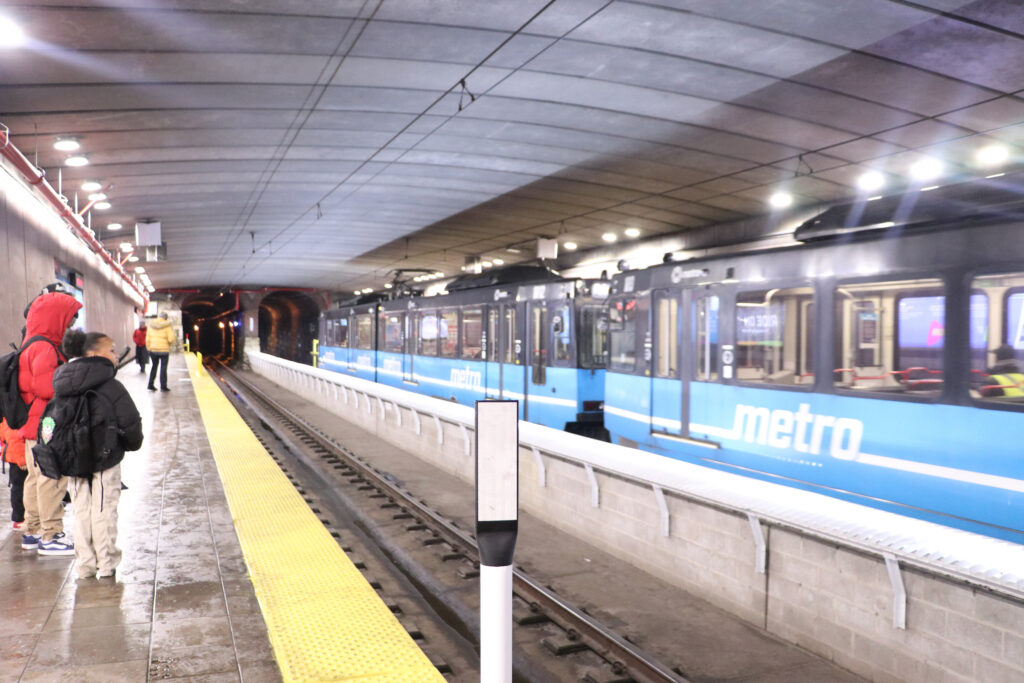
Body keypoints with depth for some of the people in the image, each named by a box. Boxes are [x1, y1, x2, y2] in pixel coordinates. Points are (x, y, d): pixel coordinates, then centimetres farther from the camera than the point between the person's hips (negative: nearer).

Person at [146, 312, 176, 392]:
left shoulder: (151, 325, 3)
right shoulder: (167, 326, -9)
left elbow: (148, 338, 5)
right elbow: (171, 339, -14)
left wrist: (149, 349, 12)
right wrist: (170, 344, 7)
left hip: (153, 349, 4)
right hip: (164, 350, -4)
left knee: (154, 366, 17)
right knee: (163, 368, 3)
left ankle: (150, 385, 17)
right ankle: (163, 386, 5)